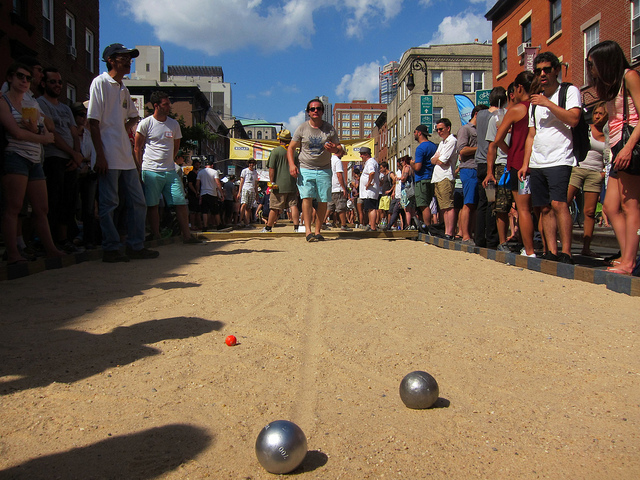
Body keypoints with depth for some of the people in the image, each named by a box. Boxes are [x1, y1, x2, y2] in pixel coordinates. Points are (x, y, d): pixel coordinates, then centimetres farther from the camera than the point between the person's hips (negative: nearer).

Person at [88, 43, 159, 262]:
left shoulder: (124, 89, 18)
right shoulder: (100, 82, -4)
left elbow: (134, 116, 33)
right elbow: (93, 121, -10)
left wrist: (128, 124, 9)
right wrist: (100, 154, -17)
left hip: (126, 155, 8)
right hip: (109, 156, -8)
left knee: (138, 201, 8)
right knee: (109, 204, -3)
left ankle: (136, 246, 16)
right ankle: (111, 249, 5)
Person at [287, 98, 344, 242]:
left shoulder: (329, 129, 9)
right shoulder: (302, 128, 5)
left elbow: (339, 148, 13)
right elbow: (291, 148, 6)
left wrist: (335, 149, -13)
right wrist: (292, 164, -10)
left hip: (324, 170, 2)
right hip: (305, 170, -2)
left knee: (323, 201, -2)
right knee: (307, 197, -17)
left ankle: (318, 231, 9)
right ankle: (308, 231, -20)